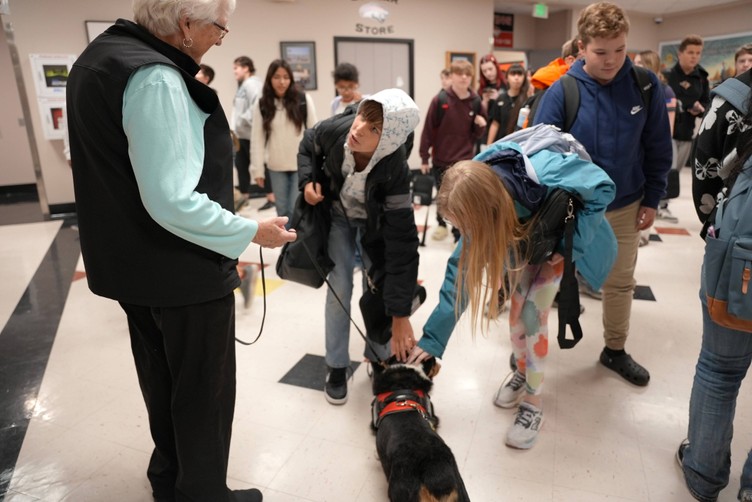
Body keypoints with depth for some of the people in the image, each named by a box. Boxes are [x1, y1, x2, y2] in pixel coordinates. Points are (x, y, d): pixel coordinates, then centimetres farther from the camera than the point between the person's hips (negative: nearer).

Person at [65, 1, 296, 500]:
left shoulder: (98, 58, 9)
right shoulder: (155, 79, -24)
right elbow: (173, 203, -30)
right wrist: (251, 231, -18)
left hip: (133, 263, 10)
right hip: (184, 271, -10)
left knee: (162, 380, 25)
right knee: (204, 390, 10)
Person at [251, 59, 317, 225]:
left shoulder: (304, 100, -5)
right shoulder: (261, 104, -1)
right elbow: (257, 138, 0)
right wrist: (258, 169, -3)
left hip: (301, 165, -2)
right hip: (275, 167, 2)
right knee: (282, 210, 12)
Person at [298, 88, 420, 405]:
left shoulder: (394, 170, -39)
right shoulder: (332, 130, -33)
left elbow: (402, 245, -39)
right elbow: (308, 147, -4)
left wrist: (400, 315, -38)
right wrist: (308, 180, -24)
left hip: (375, 224, -1)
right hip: (336, 215, 1)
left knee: (379, 288, -3)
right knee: (340, 287, -5)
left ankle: (379, 359, 22)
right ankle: (337, 367, 11)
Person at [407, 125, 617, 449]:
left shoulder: (548, 174, -43)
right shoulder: (481, 188, -27)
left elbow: (603, 188, -22)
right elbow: (462, 268, -20)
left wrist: (569, 244, -25)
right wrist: (432, 338, -18)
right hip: (525, 231, 4)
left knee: (532, 310, -12)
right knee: (518, 305, 0)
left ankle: (533, 402, 5)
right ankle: (523, 371, 28)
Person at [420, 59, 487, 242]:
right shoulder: (440, 100, -9)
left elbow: (477, 135, 10)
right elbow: (428, 130, -7)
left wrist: (481, 126, -12)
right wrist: (424, 158, -6)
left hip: (465, 161, 1)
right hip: (440, 159, 0)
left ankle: (460, 235, 14)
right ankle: (442, 224, 41)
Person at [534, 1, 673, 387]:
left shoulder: (645, 85, -8)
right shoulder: (562, 91, -17)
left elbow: (658, 149, 1)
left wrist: (652, 199, 0)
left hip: (626, 205, 3)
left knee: (621, 281, 17)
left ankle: (615, 350, 38)